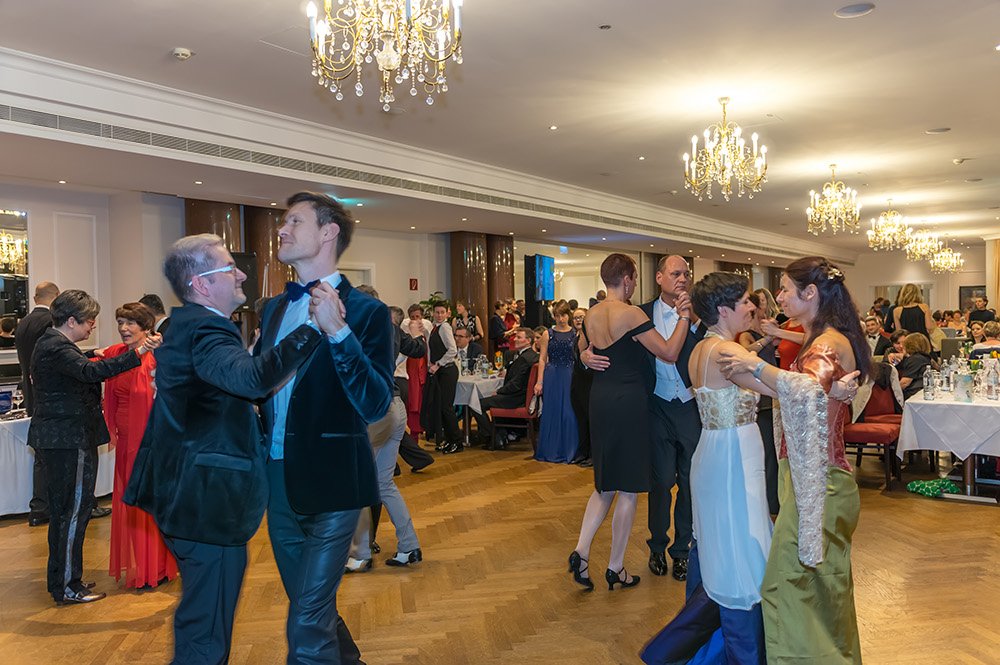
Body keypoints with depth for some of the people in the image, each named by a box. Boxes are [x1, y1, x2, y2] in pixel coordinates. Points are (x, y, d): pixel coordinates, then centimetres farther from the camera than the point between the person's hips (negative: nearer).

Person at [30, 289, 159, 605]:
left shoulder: (51, 343, 14)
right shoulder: (56, 348, -20)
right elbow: (89, 372, -37)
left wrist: (93, 360, 19)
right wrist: (136, 354, -46)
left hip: (55, 439, 11)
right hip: (69, 441, -11)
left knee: (63, 510, 19)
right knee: (74, 510, -3)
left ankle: (61, 580, 30)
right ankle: (67, 587, 6)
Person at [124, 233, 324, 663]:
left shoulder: (186, 326, 12)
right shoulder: (204, 330, -23)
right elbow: (251, 378, -44)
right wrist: (314, 326, -47)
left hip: (186, 495, 11)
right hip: (208, 502, -11)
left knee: (200, 621, 27)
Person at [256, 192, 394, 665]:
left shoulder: (366, 311, -12)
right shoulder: (275, 308, 8)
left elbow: (375, 405, -20)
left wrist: (338, 331, -29)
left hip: (330, 482, -7)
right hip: (279, 480, 7)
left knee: (307, 626, -4)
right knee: (310, 606, 22)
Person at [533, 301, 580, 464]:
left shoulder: (576, 333, 4)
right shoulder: (548, 334, 4)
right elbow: (542, 359, 4)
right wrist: (539, 382, -2)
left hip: (570, 377, 0)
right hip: (552, 377, 0)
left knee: (569, 412, 0)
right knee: (552, 412, 5)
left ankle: (567, 451, 12)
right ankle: (551, 450, 16)